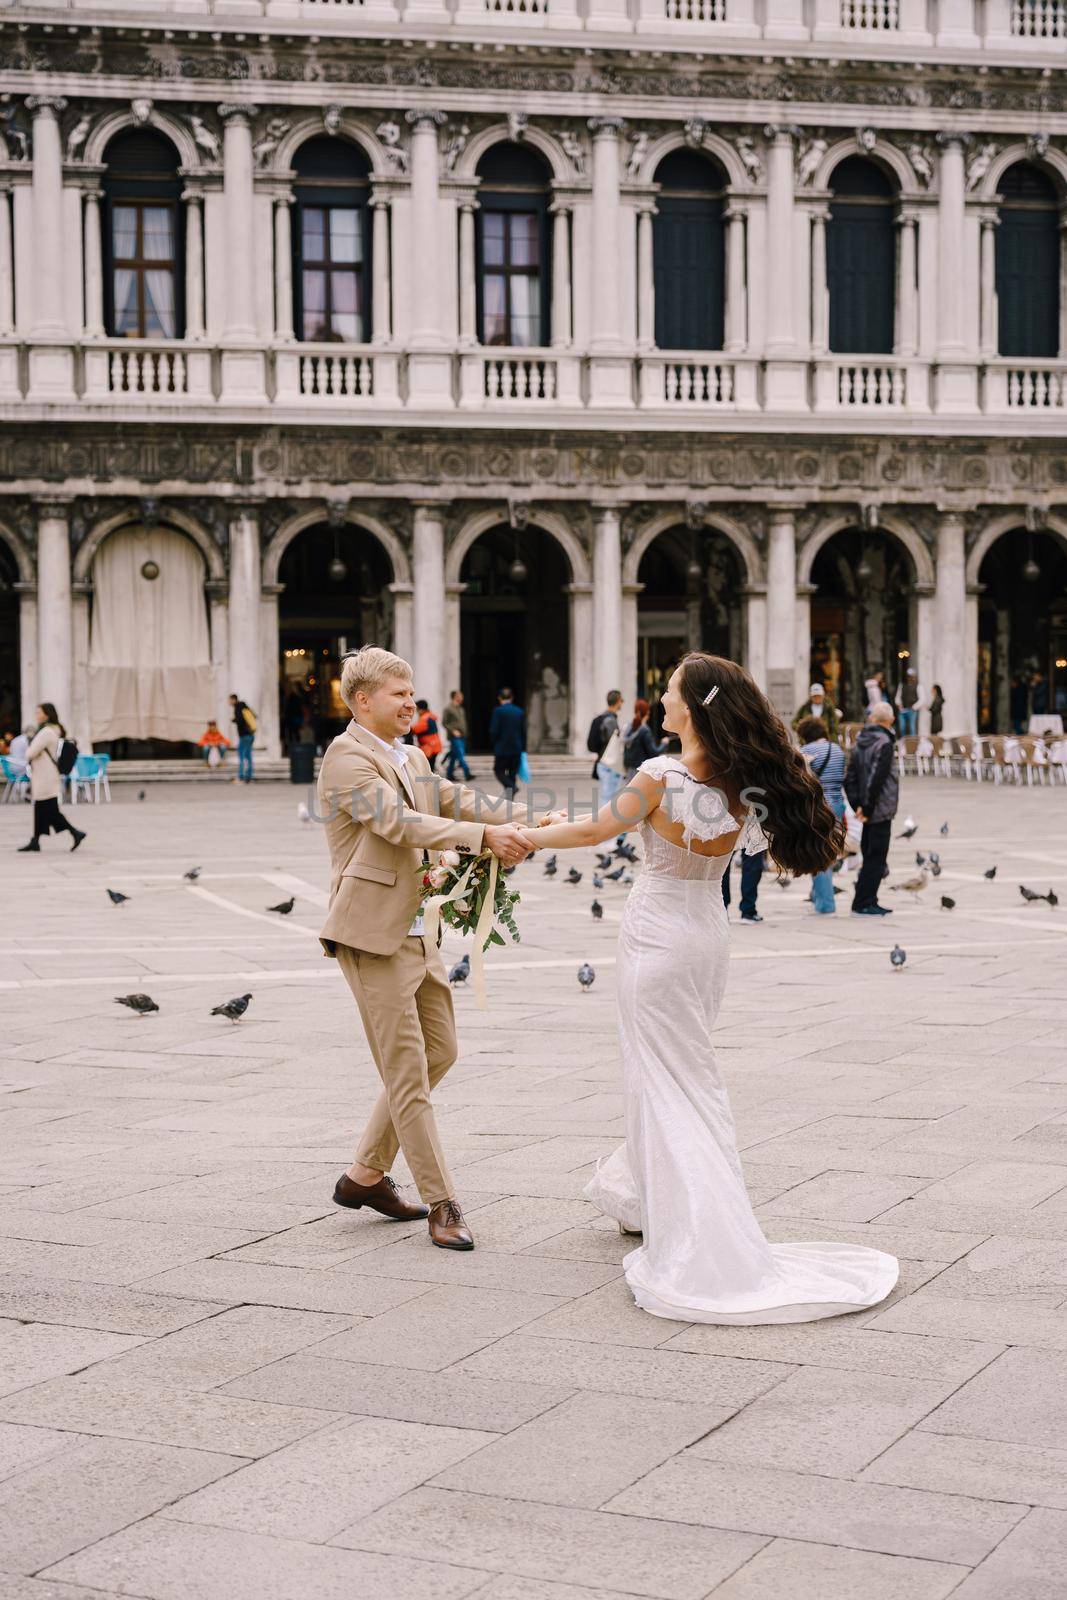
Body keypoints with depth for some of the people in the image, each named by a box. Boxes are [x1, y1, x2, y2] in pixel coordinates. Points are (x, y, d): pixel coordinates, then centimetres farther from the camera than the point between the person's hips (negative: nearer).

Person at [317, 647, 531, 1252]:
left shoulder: (412, 758, 16)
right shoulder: (347, 756, -11)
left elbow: (455, 798, 4)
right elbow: (398, 821, -23)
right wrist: (483, 835, -30)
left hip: (418, 930, 9)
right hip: (373, 934, -9)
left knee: (440, 1052, 14)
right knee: (407, 1072, -4)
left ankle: (366, 1175, 25)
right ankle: (442, 1204, 2)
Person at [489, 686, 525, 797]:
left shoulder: (498, 711, -9)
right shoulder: (520, 712, 5)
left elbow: (494, 731, -12)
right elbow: (523, 732, 7)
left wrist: (494, 745, 3)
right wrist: (522, 748, 13)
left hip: (502, 748, -4)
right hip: (517, 749, 4)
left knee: (499, 771, 7)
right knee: (513, 773, 10)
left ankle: (509, 786, -22)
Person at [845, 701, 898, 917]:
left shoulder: (860, 743, 10)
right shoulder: (885, 744, -15)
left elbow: (850, 778, 9)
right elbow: (877, 778, -22)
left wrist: (857, 805, 5)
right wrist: (867, 807, -16)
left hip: (870, 811, 8)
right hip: (881, 810, -8)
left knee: (870, 855, 15)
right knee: (876, 857, -3)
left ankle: (867, 902, 19)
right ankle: (863, 904, -3)